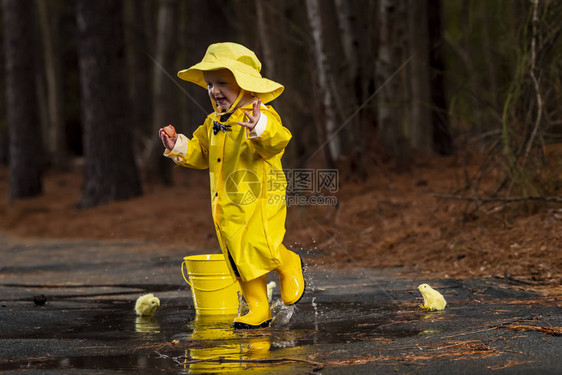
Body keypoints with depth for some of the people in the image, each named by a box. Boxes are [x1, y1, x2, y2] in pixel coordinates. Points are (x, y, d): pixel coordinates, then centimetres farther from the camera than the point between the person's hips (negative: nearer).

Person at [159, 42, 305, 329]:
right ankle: (258, 310, 18)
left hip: (260, 199, -7)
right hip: (226, 206, 7)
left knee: (261, 248, -19)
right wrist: (179, 147, 4)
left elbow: (278, 140, -30)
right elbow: (200, 153, 22)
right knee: (239, 260, 8)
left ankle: (289, 266, 13)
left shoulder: (262, 116, -12)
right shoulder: (213, 123, 14)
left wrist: (261, 128, -50)